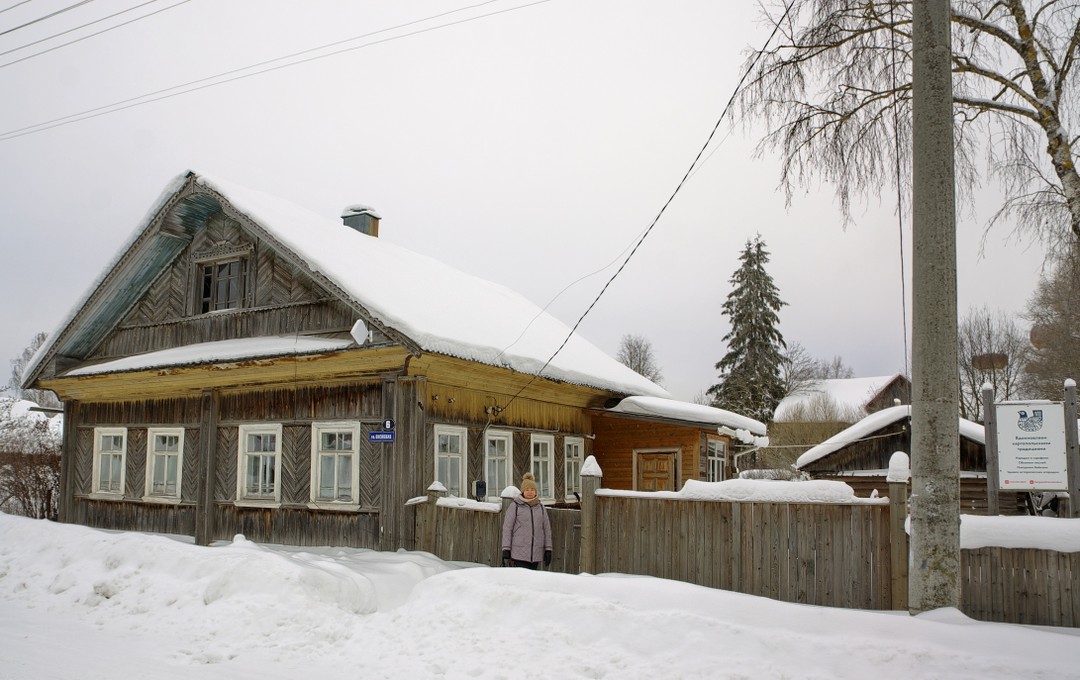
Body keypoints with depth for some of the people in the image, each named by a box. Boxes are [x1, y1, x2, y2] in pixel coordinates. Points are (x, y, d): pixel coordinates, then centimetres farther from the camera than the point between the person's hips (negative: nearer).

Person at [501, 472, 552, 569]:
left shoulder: (540, 507, 11)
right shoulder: (515, 506, 0)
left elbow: (547, 528, 13)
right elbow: (507, 528, -1)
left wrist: (548, 550, 8)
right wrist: (506, 550, -7)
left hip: (536, 553, 4)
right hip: (519, 553, -4)